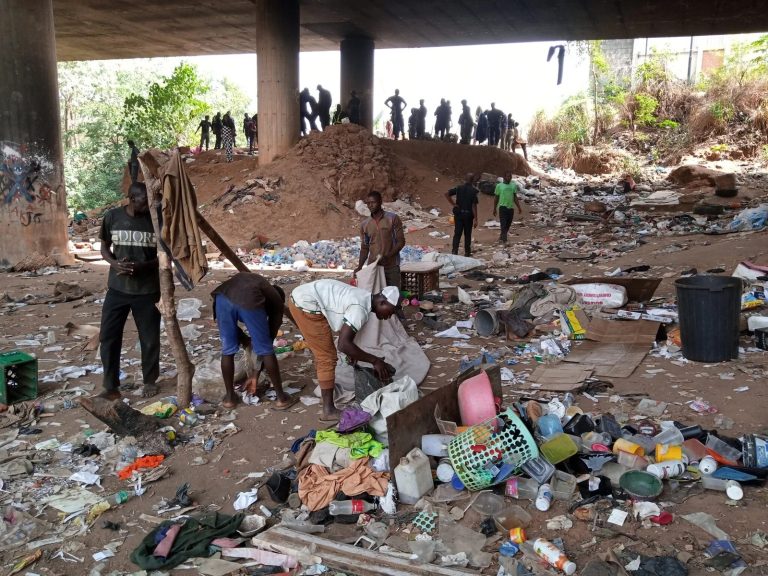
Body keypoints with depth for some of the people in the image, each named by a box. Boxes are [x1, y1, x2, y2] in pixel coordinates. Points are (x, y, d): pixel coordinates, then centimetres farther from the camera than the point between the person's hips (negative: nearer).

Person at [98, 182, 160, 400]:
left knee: (150, 339, 7)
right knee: (108, 337, 2)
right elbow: (105, 247, 8)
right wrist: (114, 263, -13)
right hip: (117, 288, 1)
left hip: (147, 290, -1)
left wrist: (144, 266, -19)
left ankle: (150, 381, 27)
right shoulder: (112, 216, -2)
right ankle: (111, 386, 14)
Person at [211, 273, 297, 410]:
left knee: (227, 350, 20)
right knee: (266, 350, 15)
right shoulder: (277, 301, 31)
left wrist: (244, 339, 33)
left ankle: (229, 397, 32)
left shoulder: (250, 280, 43)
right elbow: (270, 337, 31)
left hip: (222, 297, 3)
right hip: (250, 301, -3)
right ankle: (281, 398, 24)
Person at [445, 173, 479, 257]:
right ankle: (467, 252, 17)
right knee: (467, 234, 9)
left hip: (458, 213, 2)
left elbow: (447, 194, -8)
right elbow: (474, 206, -13)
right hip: (468, 215, -2)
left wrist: (453, 204, -3)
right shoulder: (473, 191, -10)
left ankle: (454, 251, -6)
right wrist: (475, 219, -10)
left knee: (457, 233, 4)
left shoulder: (459, 188, 0)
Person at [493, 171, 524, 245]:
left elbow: (515, 197, 14)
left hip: (511, 208, 4)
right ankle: (504, 241, -16)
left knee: (508, 225, 9)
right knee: (503, 225, -12)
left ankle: (501, 238, 27)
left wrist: (519, 207, 7)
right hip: (503, 207, -4)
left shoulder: (513, 185, 10)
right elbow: (496, 198, 5)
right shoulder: (499, 186, 0)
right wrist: (494, 209, 3)